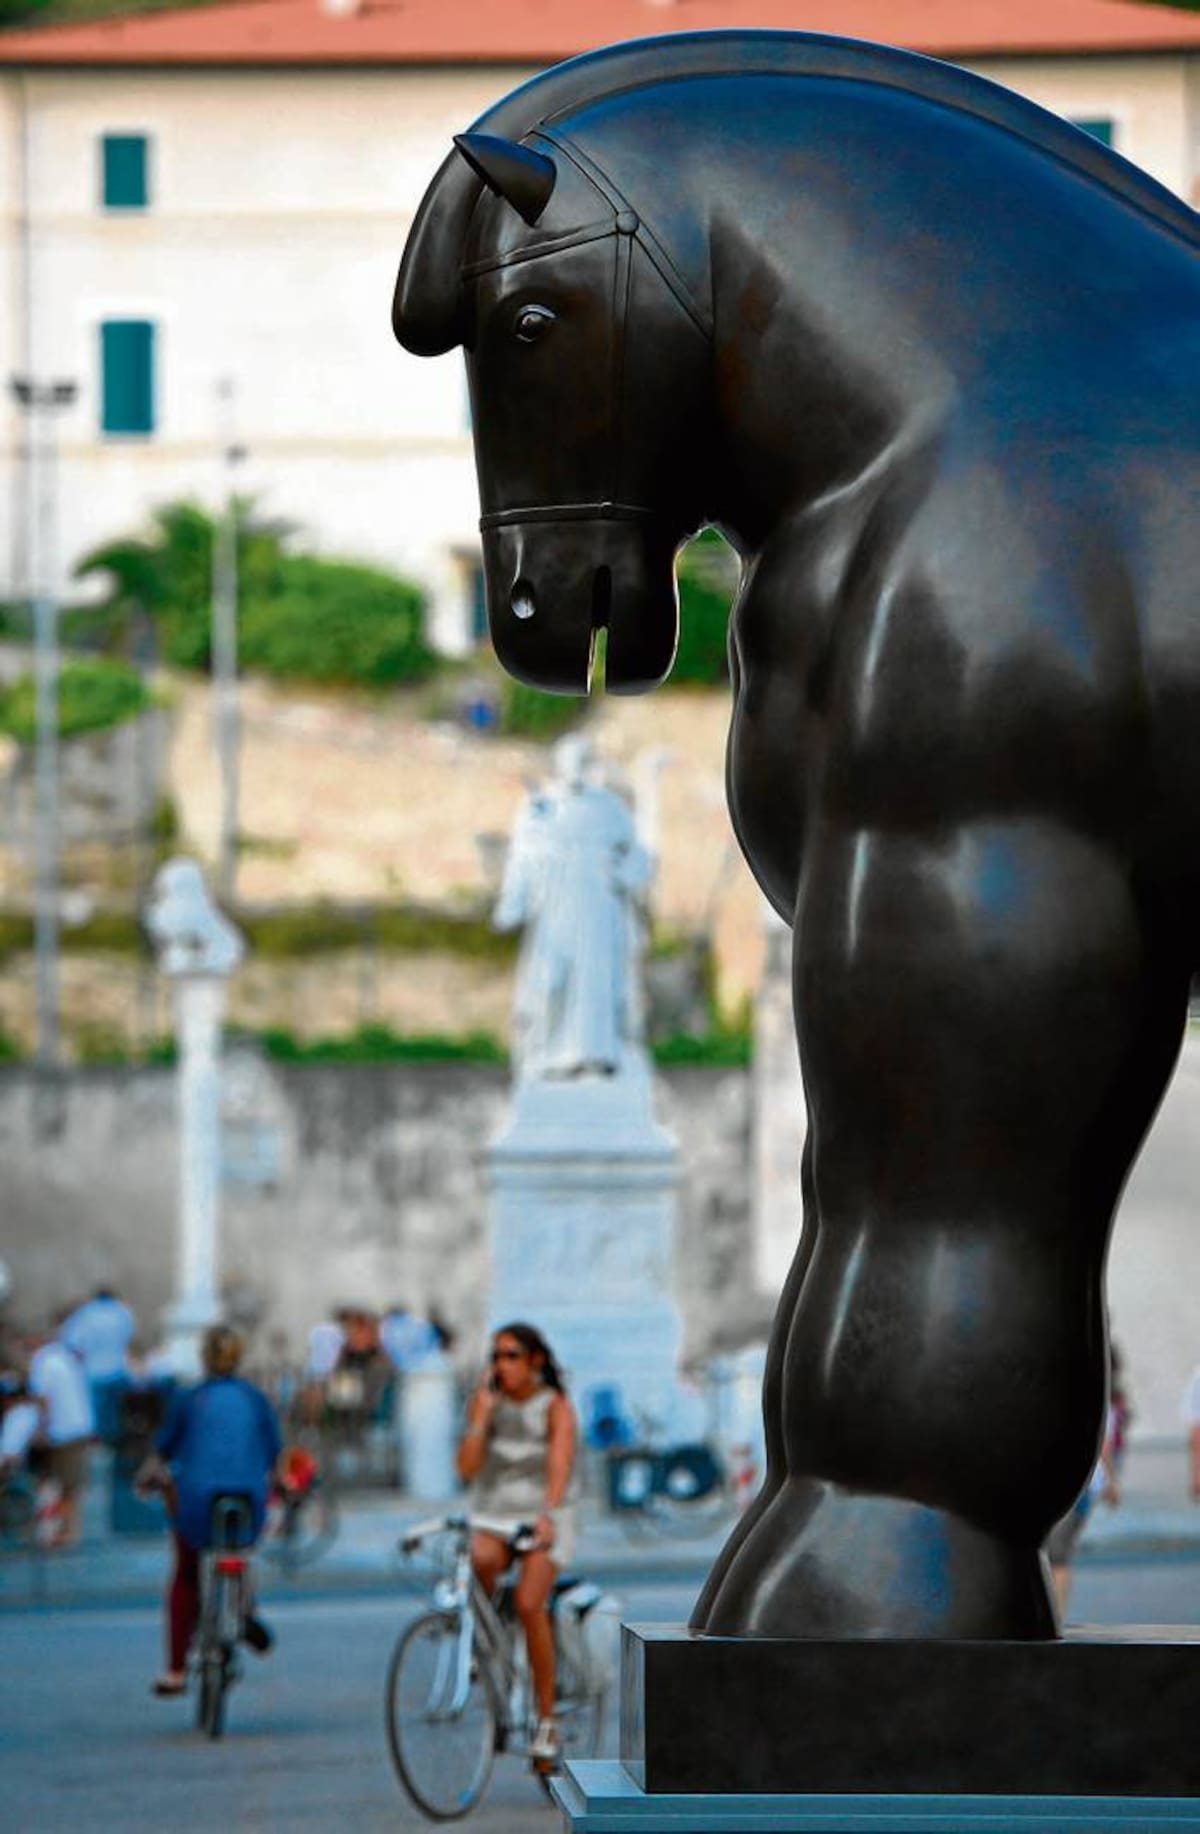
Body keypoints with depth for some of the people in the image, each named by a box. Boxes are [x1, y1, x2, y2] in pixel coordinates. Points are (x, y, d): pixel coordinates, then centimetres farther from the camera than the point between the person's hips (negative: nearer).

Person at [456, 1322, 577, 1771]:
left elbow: (560, 1465, -20)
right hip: (493, 1518, 2)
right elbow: (467, 1467, -4)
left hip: (543, 1520, -2)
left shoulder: (555, 1407, -3)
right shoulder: (485, 1402, 6)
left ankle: (546, 1721, -18)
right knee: (481, 1559, -36)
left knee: (529, 1603, -26)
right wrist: (482, 1414, -11)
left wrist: (547, 1515, -37)